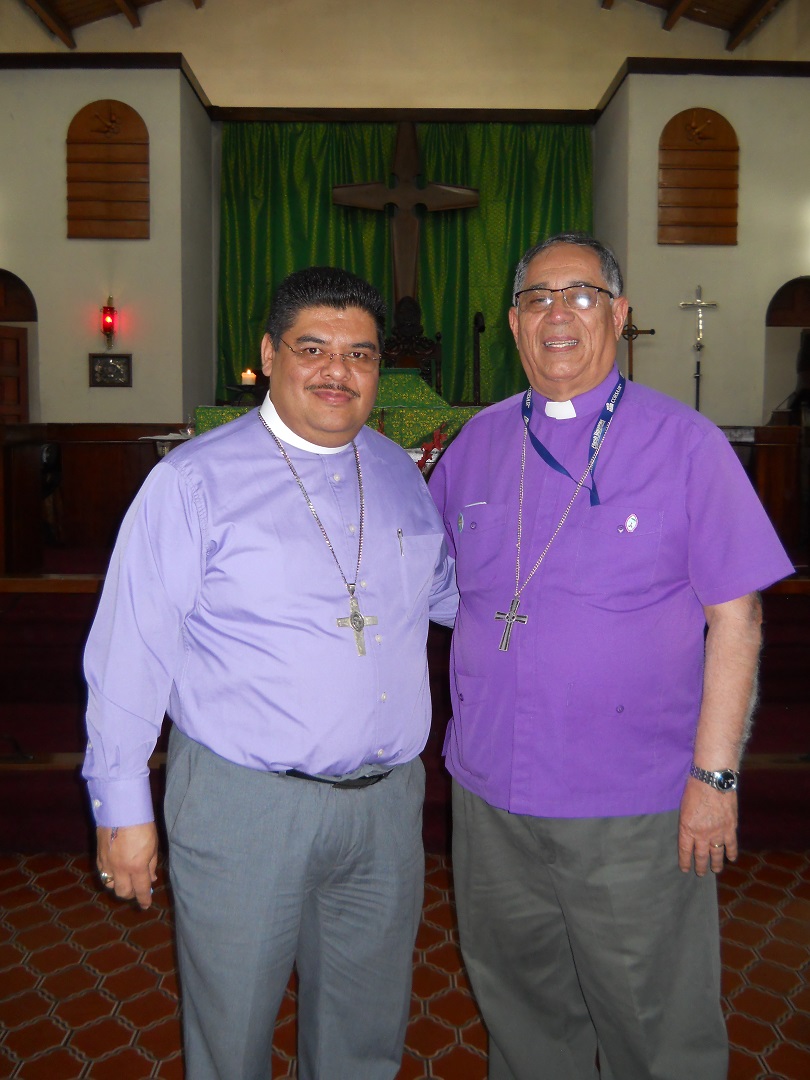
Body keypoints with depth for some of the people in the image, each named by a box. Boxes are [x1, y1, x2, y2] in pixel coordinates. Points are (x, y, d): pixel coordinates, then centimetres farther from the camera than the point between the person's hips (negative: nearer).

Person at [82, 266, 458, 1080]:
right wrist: (123, 806, -9)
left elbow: (449, 591, 21)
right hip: (244, 802, -4)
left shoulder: (402, 476, 6)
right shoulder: (195, 482, -10)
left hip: (386, 801, 5)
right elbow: (131, 649, -10)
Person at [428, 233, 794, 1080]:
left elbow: (734, 618, -8)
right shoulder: (476, 444, 5)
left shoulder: (685, 445, -6)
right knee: (521, 1010, 22)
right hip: (489, 795, 4)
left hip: (633, 810, -3)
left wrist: (715, 775, -11)